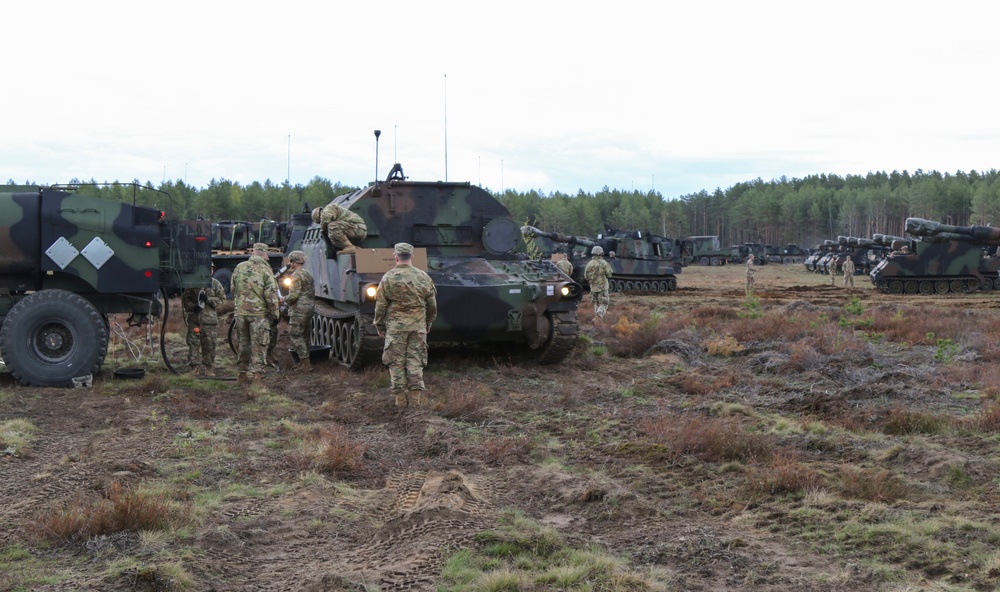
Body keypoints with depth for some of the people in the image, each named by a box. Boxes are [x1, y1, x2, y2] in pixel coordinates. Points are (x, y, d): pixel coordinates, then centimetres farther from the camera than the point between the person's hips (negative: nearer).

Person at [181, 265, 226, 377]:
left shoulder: (215, 284, 8)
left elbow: (221, 299, 5)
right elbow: (185, 298, 8)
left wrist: (208, 299, -10)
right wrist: (192, 306, -10)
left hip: (209, 319, 0)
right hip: (194, 318, 0)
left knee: (209, 345, 2)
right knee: (193, 343, -1)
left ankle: (209, 369, 11)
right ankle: (195, 368, 6)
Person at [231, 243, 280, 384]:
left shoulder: (239, 268, 5)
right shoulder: (265, 270, -9)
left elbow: (233, 290, 14)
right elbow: (270, 294, -11)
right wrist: (274, 313, -3)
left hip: (241, 312, 5)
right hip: (259, 313, -5)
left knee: (244, 343, 15)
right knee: (259, 346, 2)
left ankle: (242, 374, 20)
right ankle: (255, 375, 0)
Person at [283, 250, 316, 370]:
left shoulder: (297, 275, -14)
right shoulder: (308, 273, 16)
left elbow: (294, 295, -22)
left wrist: (284, 299, -3)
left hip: (299, 310, -10)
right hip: (309, 308, 10)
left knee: (295, 336, -6)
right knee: (304, 336, 16)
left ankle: (306, 363, -10)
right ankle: (304, 361, 22)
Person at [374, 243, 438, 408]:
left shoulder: (388, 278, -6)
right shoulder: (424, 277, 2)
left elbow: (380, 306, -3)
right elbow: (432, 305, 9)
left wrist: (379, 326, 8)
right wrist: (428, 323, 22)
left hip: (395, 327, -2)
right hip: (418, 326, 2)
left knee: (396, 362, 5)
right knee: (416, 362, 6)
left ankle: (400, 399, 4)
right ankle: (416, 399, 3)